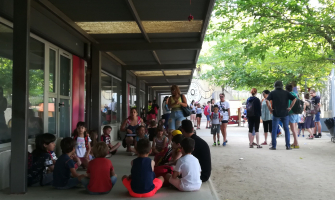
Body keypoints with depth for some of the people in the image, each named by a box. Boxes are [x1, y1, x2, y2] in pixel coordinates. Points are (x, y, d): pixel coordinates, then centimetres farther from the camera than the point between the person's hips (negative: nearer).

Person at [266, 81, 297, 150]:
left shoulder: (272, 93, 1)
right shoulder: (286, 93, 5)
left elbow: (267, 100, -14)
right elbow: (294, 99, -5)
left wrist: (270, 108, -5)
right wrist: (290, 107, -2)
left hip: (276, 114, -1)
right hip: (285, 113, 2)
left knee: (274, 130, 3)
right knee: (286, 129, 9)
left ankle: (274, 146, 3)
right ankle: (288, 146, 8)